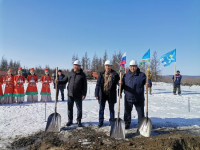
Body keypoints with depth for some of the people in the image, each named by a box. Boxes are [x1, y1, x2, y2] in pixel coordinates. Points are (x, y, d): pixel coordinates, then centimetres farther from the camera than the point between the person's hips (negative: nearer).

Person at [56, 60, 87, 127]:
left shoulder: (82, 75, -2)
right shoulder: (70, 73, 6)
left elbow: (85, 85, -3)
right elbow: (64, 81, 11)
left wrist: (84, 94, -8)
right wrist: (58, 82, -8)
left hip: (78, 95, -2)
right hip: (70, 94, 3)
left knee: (79, 108, 7)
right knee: (70, 108, 11)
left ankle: (79, 121, 23)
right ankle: (70, 120, 27)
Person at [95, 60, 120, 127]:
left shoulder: (114, 74, -3)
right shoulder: (101, 74, 2)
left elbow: (118, 82, -2)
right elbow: (98, 84, 1)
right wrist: (96, 94, -3)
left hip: (111, 94, -1)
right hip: (102, 94, 2)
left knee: (111, 108, 11)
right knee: (101, 108, 11)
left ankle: (111, 122, 27)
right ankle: (100, 122, 26)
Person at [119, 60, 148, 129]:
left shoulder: (141, 75, -2)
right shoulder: (126, 75, 6)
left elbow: (146, 81, -4)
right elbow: (122, 84, 8)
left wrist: (148, 84, -27)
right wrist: (120, 83, -15)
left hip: (139, 98, -2)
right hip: (128, 98, 2)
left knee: (140, 112, 9)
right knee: (127, 112, 13)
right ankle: (127, 124, 29)